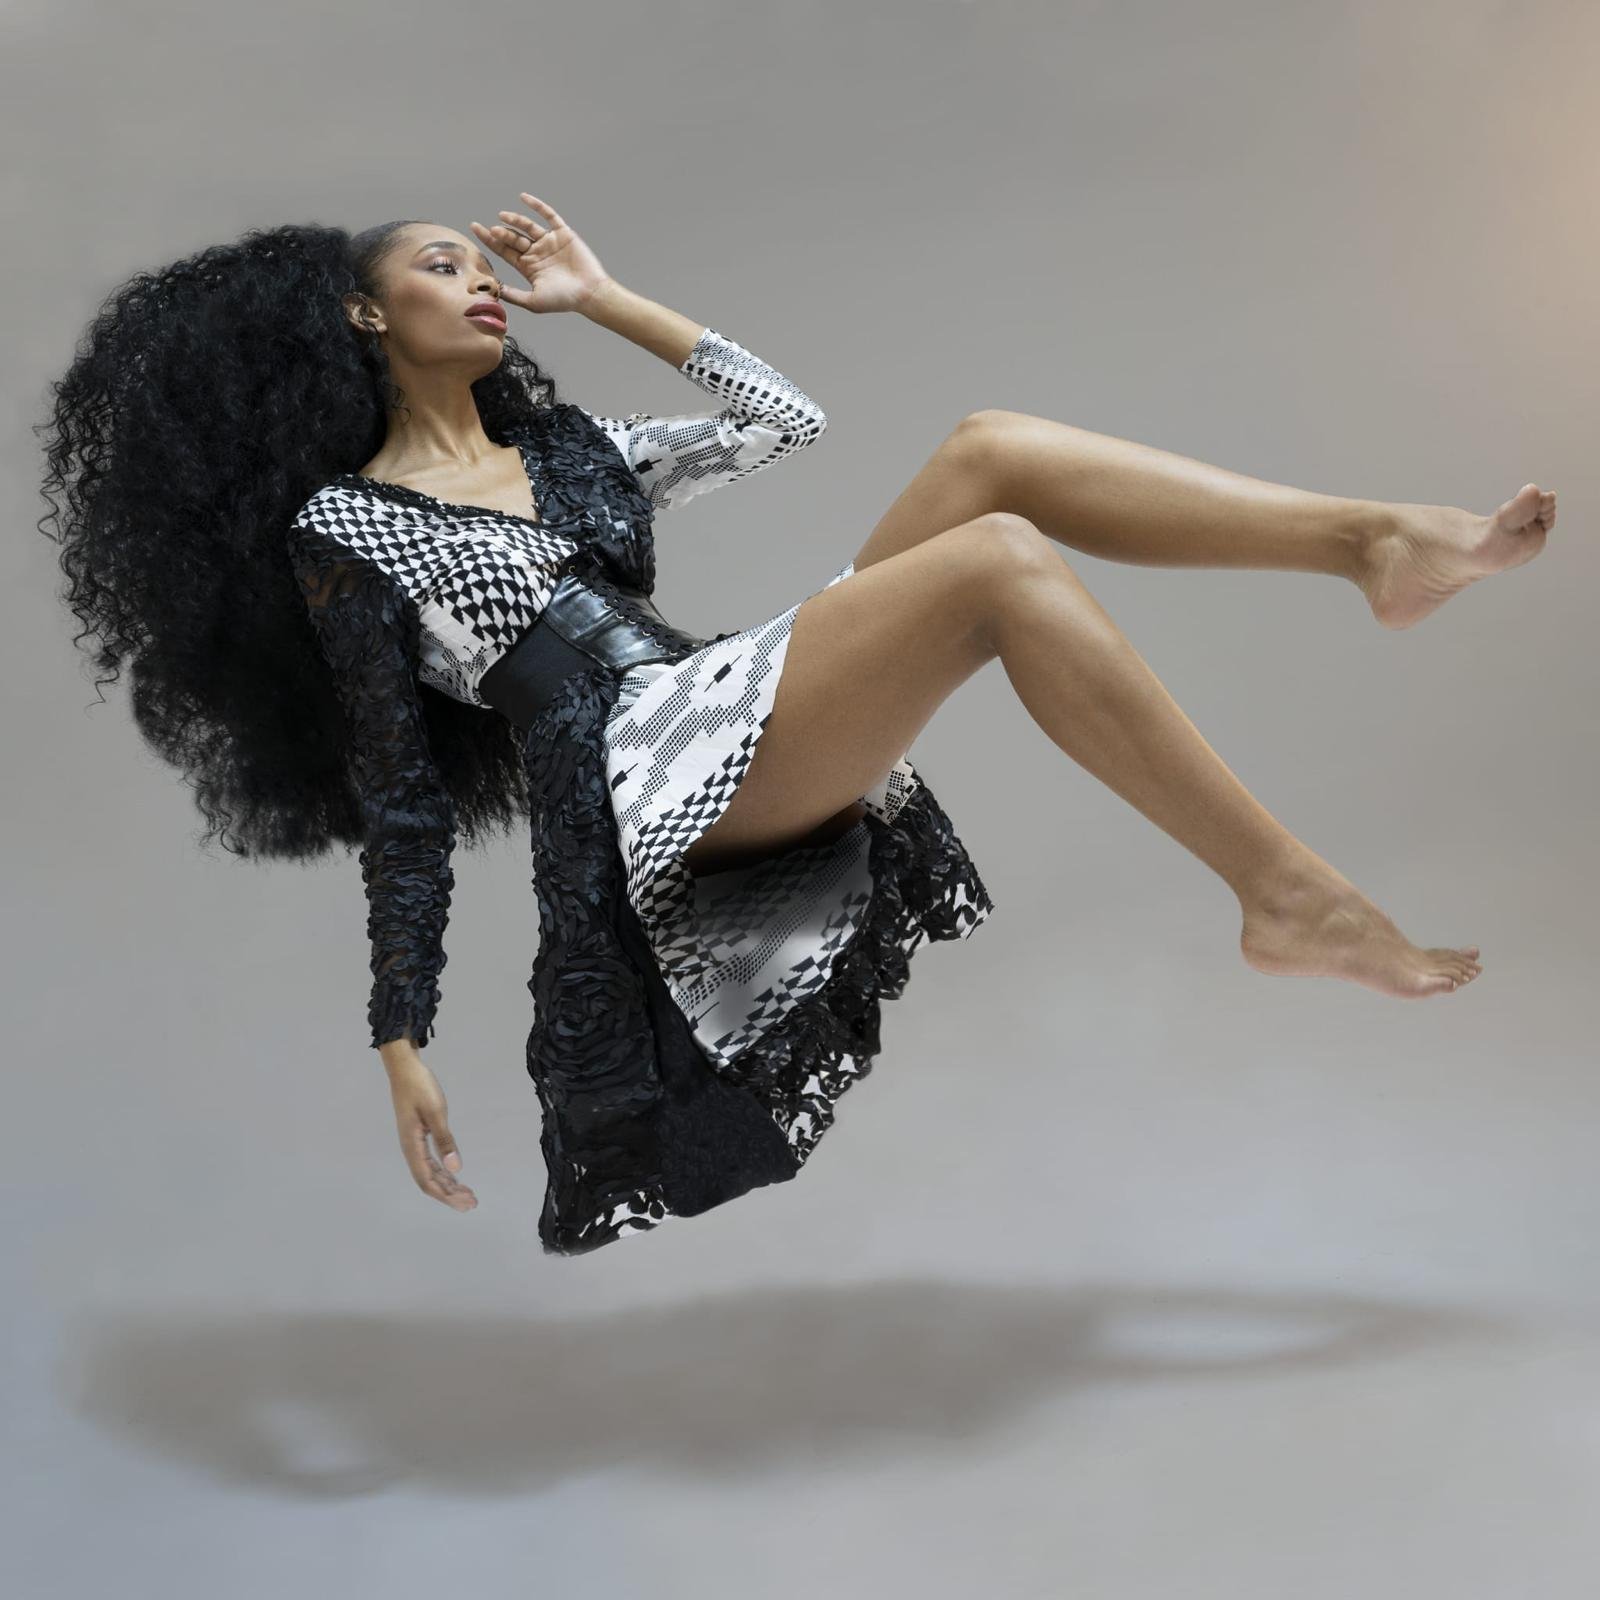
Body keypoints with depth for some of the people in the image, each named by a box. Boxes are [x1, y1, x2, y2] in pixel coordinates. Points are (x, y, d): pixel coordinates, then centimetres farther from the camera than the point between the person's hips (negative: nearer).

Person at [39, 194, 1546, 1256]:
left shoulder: (563, 447, 25)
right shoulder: (340, 528, 6)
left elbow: (782, 419, 25)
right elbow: (400, 796, 2)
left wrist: (604, 298, 27)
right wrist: (402, 1040, -5)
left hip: (755, 726, 7)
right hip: (647, 772, -7)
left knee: (995, 447, -8)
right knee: (1001, 561, -24)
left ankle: (1380, 538, -15)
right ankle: (1290, 897, -24)